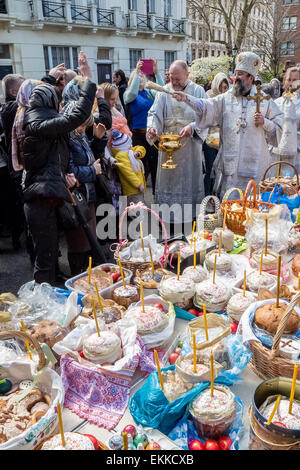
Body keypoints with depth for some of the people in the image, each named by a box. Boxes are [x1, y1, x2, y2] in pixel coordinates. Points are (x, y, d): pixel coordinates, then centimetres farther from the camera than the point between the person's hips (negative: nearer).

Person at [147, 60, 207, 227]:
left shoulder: (198, 91, 0)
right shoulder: (164, 92, 6)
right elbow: (154, 113, 1)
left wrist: (192, 127, -24)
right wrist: (152, 127, -20)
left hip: (190, 146, -2)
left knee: (189, 180, 4)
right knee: (168, 180, 5)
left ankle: (190, 217, 16)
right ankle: (168, 217, 16)